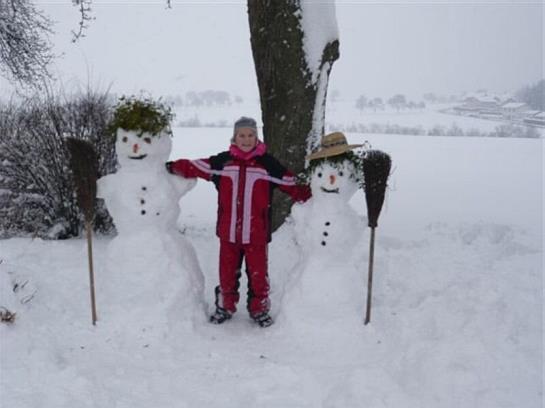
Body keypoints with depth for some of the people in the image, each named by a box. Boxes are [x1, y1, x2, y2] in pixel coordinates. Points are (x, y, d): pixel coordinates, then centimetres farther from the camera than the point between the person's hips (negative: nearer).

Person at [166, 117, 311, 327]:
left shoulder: (268, 164, -1)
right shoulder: (222, 162, 2)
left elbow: (293, 185, 1)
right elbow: (193, 167, 4)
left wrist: (311, 196, -6)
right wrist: (172, 167, -6)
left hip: (256, 233, -1)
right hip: (228, 232, 1)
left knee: (258, 274, 8)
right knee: (227, 273, 14)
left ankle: (259, 309, 28)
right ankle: (225, 307, 33)